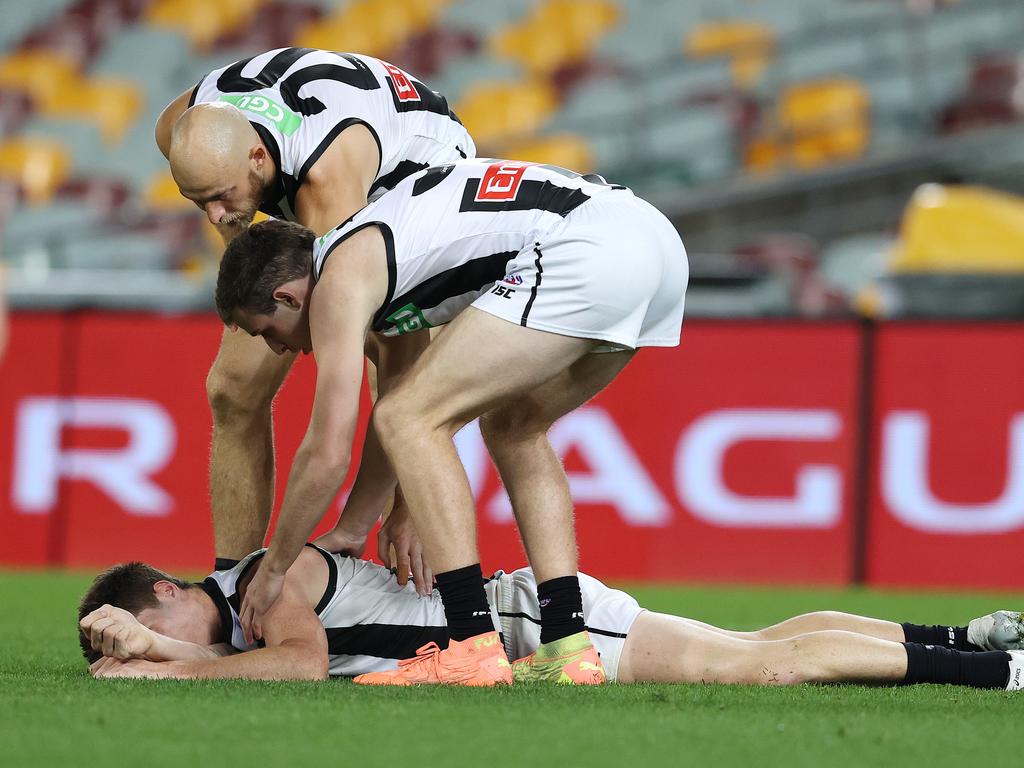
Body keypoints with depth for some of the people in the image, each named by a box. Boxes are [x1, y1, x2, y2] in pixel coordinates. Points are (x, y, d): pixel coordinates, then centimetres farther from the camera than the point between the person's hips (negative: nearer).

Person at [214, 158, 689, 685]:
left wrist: (272, 572, 14)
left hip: (587, 251, -10)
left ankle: (474, 652, -9)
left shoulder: (338, 283, 3)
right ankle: (568, 648, 15)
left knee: (409, 418, -2)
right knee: (512, 427, 26)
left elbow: (328, 455, 1)